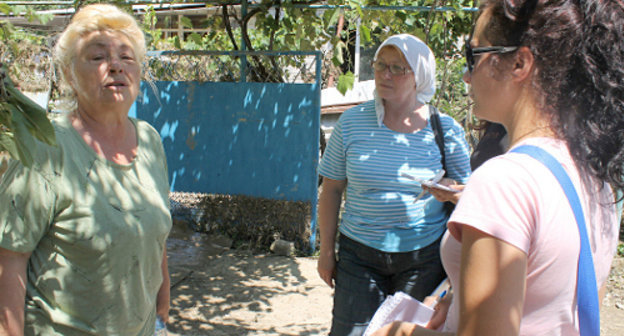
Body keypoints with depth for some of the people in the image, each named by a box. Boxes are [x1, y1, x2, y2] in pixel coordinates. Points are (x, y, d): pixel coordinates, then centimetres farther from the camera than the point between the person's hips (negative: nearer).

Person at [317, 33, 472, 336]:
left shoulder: (446, 130, -4)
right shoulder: (352, 122, -2)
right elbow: (332, 189, 4)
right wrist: (326, 250, 4)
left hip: (424, 256, 0)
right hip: (359, 254, 1)